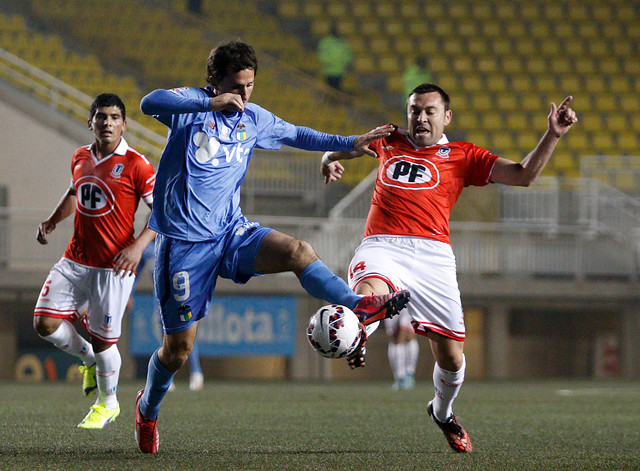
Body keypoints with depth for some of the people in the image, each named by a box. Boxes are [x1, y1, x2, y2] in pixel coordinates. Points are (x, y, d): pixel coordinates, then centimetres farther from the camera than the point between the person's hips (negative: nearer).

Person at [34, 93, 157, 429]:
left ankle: (107, 403, 23)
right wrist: (52, 220, 16)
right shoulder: (80, 158, 9)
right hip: (75, 261, 6)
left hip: (114, 266, -6)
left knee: (102, 340, -3)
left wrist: (138, 245, -19)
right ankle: (89, 360, 25)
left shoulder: (135, 165, -9)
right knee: (45, 323, -4)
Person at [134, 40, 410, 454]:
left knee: (298, 251, -25)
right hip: (184, 243, -4)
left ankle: (360, 306, -36)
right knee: (178, 348, 1)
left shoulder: (254, 119, 9)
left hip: (231, 232, 5)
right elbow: (150, 103, -29)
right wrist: (210, 103, -37)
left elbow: (297, 135, 26)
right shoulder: (192, 104, -8)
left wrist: (351, 143, 20)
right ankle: (147, 409, 27)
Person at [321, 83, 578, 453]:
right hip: (382, 246, 0)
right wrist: (331, 160, 18)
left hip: (433, 255, 0)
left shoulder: (463, 156, 17)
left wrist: (553, 136, -1)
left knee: (451, 356, 1)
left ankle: (443, 411, 29)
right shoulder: (389, 142, 23)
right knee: (368, 297, -40)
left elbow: (523, 175, 10)